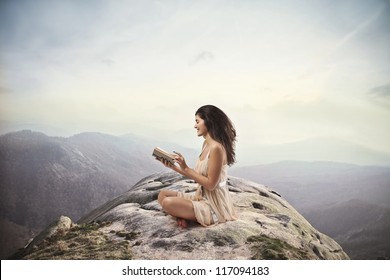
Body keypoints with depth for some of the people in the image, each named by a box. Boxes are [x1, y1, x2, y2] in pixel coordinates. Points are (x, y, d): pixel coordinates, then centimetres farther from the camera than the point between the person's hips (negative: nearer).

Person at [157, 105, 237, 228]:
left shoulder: (216, 148, -22)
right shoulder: (206, 144, 7)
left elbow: (210, 184, -22)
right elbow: (197, 175, 10)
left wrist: (186, 168, -20)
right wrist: (173, 167, 2)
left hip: (214, 205, -9)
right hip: (202, 197, 10)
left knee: (168, 203, -24)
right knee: (163, 194, 9)